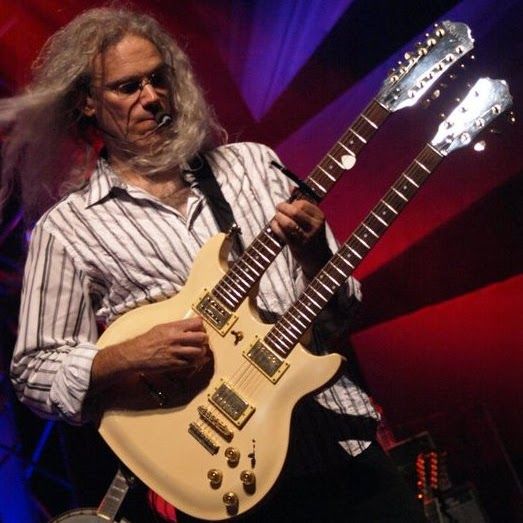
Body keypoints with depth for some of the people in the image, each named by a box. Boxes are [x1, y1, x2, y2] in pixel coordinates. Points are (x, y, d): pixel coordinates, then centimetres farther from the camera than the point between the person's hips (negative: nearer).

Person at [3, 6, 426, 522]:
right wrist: (131, 355, -14)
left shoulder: (252, 162, 10)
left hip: (331, 418, 3)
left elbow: (337, 313, 12)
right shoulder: (66, 228, 2)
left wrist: (313, 253, -10)